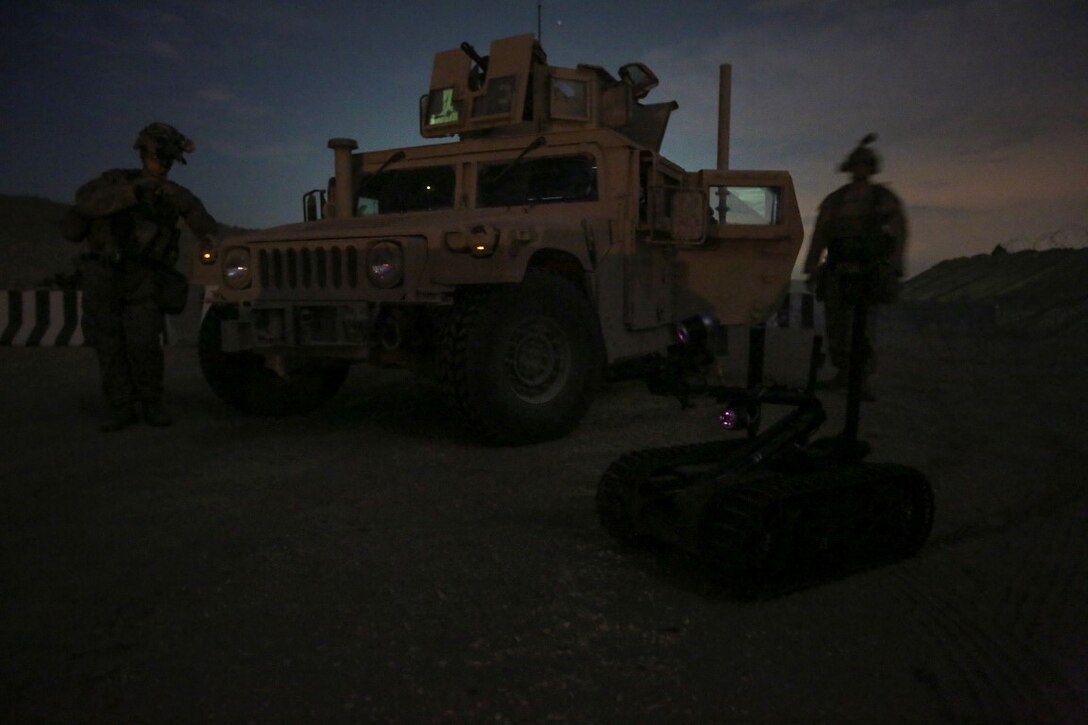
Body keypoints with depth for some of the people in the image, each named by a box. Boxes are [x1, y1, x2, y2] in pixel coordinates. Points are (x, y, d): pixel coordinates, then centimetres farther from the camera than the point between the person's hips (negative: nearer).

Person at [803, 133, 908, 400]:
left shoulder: (885, 198, 5)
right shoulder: (834, 200, 10)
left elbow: (899, 235, 4)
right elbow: (819, 237, 9)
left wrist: (893, 271, -4)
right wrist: (812, 269, 4)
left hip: (869, 274, -3)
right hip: (837, 272, 3)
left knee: (863, 328, -10)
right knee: (836, 325, 4)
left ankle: (863, 379, -4)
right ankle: (843, 373, 15)